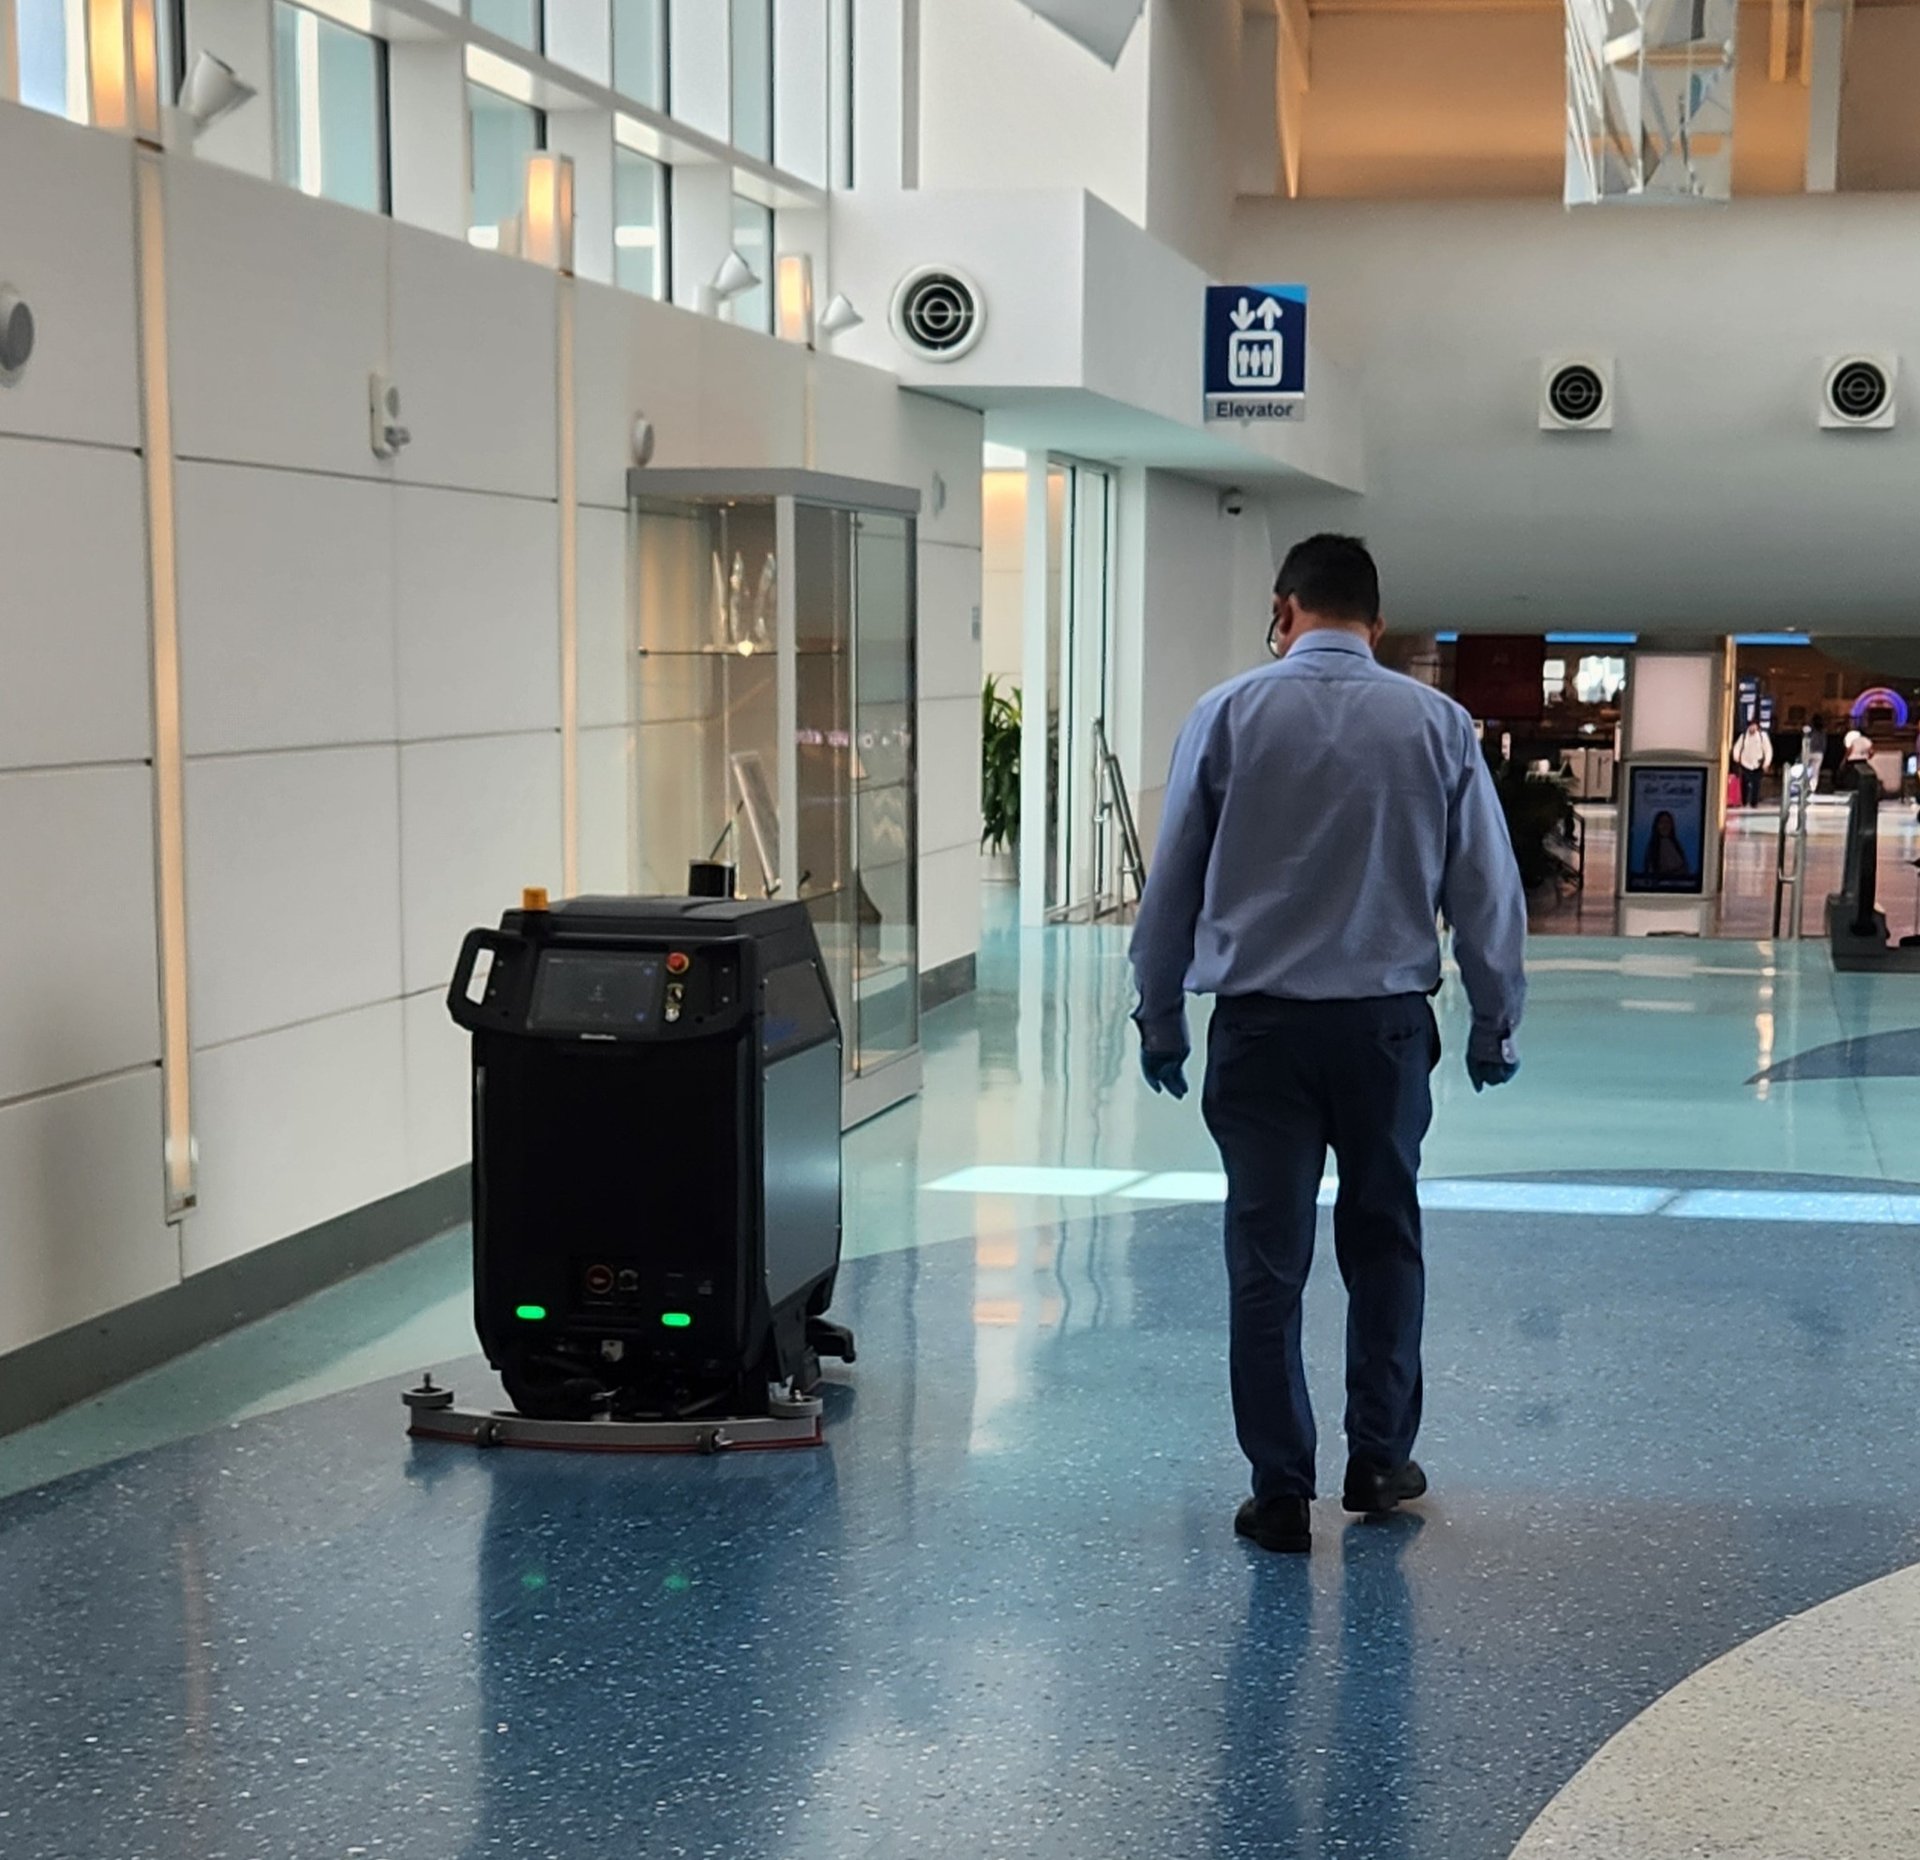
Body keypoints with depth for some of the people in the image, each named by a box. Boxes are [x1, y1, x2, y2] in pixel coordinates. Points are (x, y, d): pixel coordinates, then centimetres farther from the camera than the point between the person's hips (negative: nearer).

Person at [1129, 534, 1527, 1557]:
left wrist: (1160, 1017, 11)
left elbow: (1171, 882, 1)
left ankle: (1281, 1493, 10)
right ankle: (1380, 1460, 25)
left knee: (1267, 1257, 5)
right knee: (1383, 1239, 18)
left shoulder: (1229, 714, -2)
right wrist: (1495, 1021, 15)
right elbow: (1487, 887, 4)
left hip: (1260, 1022, -1)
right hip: (1388, 1020, 1)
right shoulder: (1437, 723, 0)